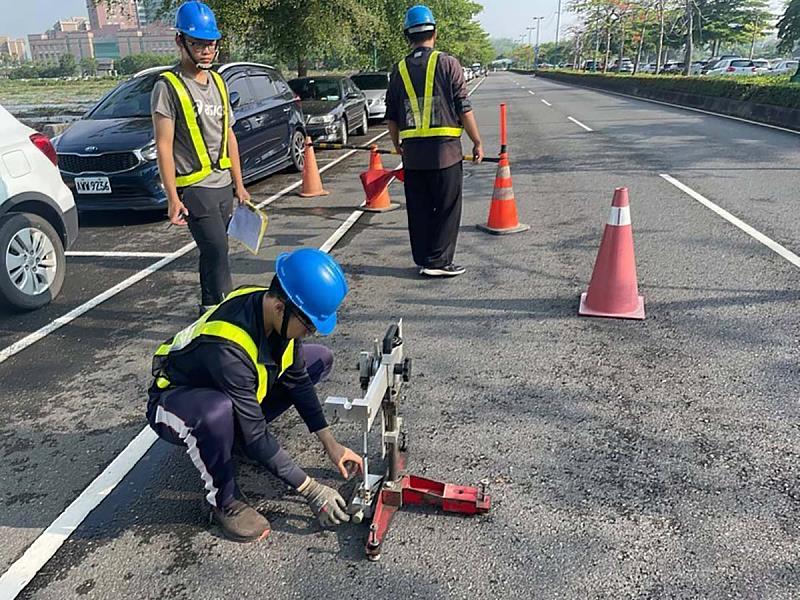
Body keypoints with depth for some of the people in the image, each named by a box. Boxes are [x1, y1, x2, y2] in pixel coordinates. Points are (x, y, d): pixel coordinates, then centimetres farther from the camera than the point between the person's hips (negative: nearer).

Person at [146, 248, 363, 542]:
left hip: (230, 388, 7)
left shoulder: (280, 313, -18)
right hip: (173, 401, -7)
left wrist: (331, 444, -7)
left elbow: (298, 380, -5)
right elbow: (256, 437, -32)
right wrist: (311, 490, -26)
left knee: (320, 359, 0)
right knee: (218, 412, -44)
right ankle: (224, 502, -13)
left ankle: (237, 436, 6)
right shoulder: (226, 348, -39)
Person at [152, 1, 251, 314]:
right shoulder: (168, 86, -8)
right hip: (194, 188, -7)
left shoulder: (218, 82, 13)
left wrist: (239, 184, 15)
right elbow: (164, 146, -12)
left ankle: (210, 306, 26)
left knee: (212, 251, 13)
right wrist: (173, 197, -17)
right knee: (217, 250, -11)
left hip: (223, 185, 7)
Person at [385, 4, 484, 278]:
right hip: (444, 149, -4)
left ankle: (423, 260, 18)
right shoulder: (447, 64, -4)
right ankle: (438, 261, 5)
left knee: (419, 210, 12)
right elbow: (464, 109, -6)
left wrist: (397, 144, 26)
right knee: (447, 208, 5)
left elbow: (391, 116, 12)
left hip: (412, 153, 4)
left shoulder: (399, 70, 8)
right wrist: (477, 142, 2)